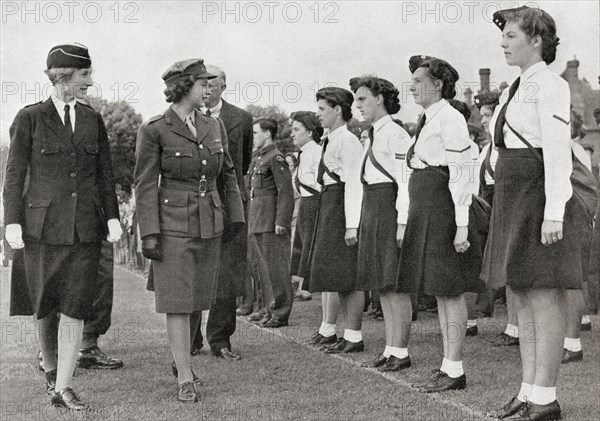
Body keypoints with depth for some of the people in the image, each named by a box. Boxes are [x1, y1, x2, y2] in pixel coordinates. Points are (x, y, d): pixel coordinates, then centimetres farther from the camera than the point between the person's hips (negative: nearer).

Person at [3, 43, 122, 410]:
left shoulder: (93, 119, 10)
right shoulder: (30, 118, 0)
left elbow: (105, 173, 12)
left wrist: (112, 217, 4)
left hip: (84, 227, 2)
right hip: (42, 224, -2)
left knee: (75, 307, -4)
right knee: (45, 305, 7)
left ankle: (63, 388, 0)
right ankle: (51, 369, 31)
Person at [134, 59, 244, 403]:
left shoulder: (214, 127, 9)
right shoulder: (154, 130, -6)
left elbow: (229, 174, 18)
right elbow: (146, 184, -7)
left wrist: (235, 216, 14)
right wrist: (149, 233, -12)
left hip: (210, 224, 5)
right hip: (173, 224, -5)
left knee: (197, 299, 11)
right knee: (177, 301, -5)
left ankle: (181, 359, 31)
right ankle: (185, 379, 0)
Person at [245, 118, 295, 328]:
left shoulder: (275, 158, -12)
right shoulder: (257, 157, 16)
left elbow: (286, 191, -17)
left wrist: (281, 221, -20)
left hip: (271, 223, -10)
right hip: (256, 222, 10)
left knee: (275, 265, -4)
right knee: (258, 264, 14)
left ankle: (280, 313, 2)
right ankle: (268, 307, 25)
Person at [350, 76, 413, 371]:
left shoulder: (395, 135, -11)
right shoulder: (372, 136, 17)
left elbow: (405, 181, -15)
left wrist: (402, 222, -19)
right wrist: (361, 221, 15)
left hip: (391, 210, -9)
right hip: (372, 213, 9)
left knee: (395, 283, -5)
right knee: (382, 285, 10)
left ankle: (401, 352, 2)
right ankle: (390, 349, 16)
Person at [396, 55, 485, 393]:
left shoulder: (449, 118, -11)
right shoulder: (428, 121, 17)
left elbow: (462, 175, -16)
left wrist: (461, 226, -20)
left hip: (443, 210, -10)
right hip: (426, 213, 10)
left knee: (450, 291, -6)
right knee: (441, 292, 10)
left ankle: (455, 371, -1)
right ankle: (447, 368, 15)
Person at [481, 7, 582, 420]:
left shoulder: (549, 84, -9)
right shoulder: (516, 88, 18)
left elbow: (558, 153, -16)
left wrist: (553, 212, -21)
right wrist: (506, 209, 17)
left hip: (538, 195, -9)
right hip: (512, 198, 10)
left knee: (543, 296, -6)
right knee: (522, 297, 10)